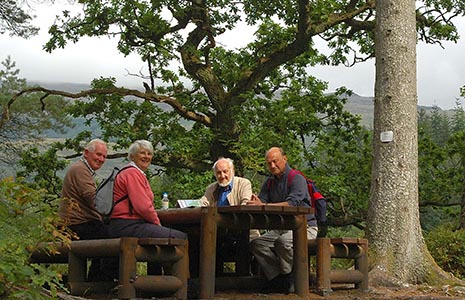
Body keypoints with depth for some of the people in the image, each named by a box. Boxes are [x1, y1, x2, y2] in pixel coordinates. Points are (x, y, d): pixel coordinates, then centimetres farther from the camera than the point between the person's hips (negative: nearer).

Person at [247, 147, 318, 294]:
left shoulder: (297, 178, -11)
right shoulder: (269, 182, 13)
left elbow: (292, 204, -26)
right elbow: (260, 201, 3)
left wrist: (263, 206, -34)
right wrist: (254, 204, -24)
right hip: (281, 228, 8)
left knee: (283, 241, -36)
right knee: (256, 244, -12)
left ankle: (290, 282, -18)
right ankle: (277, 278, -13)